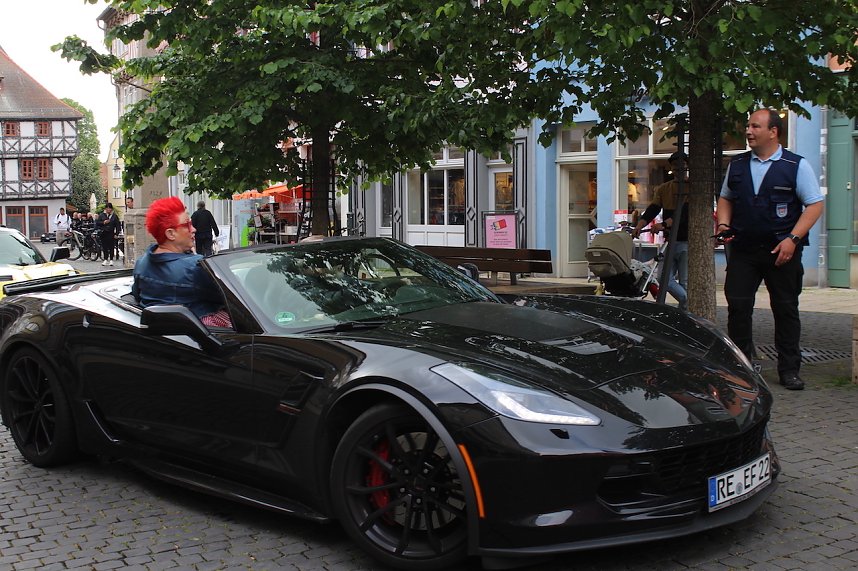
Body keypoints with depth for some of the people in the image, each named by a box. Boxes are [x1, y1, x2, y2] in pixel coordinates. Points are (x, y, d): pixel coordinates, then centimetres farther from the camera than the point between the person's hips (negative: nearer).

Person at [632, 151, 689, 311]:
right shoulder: (663, 189, 13)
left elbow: (686, 212, -17)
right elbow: (652, 210, 1)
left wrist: (665, 224, -29)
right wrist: (639, 225, -18)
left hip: (687, 242, -5)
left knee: (685, 283, -3)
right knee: (665, 280, 1)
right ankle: (689, 302, 22)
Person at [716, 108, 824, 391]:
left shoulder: (797, 165, -2)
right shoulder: (737, 165, 10)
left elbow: (815, 205, -4)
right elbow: (725, 198, 22)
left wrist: (792, 239, -15)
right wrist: (723, 225, 3)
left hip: (782, 251, -3)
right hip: (742, 249, 3)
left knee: (786, 310, 5)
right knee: (737, 306, -2)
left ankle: (789, 369, 15)